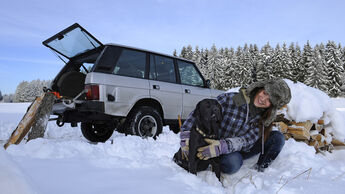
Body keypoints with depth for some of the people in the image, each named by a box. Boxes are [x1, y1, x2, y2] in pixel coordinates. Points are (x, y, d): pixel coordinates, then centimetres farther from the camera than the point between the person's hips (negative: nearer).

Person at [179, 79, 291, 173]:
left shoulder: (263, 116, -9)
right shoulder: (229, 99, -22)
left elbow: (247, 140, -23)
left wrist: (222, 147, -41)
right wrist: (186, 138, -30)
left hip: (242, 150, 4)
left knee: (278, 137, -11)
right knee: (233, 162, -38)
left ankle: (260, 169, -3)